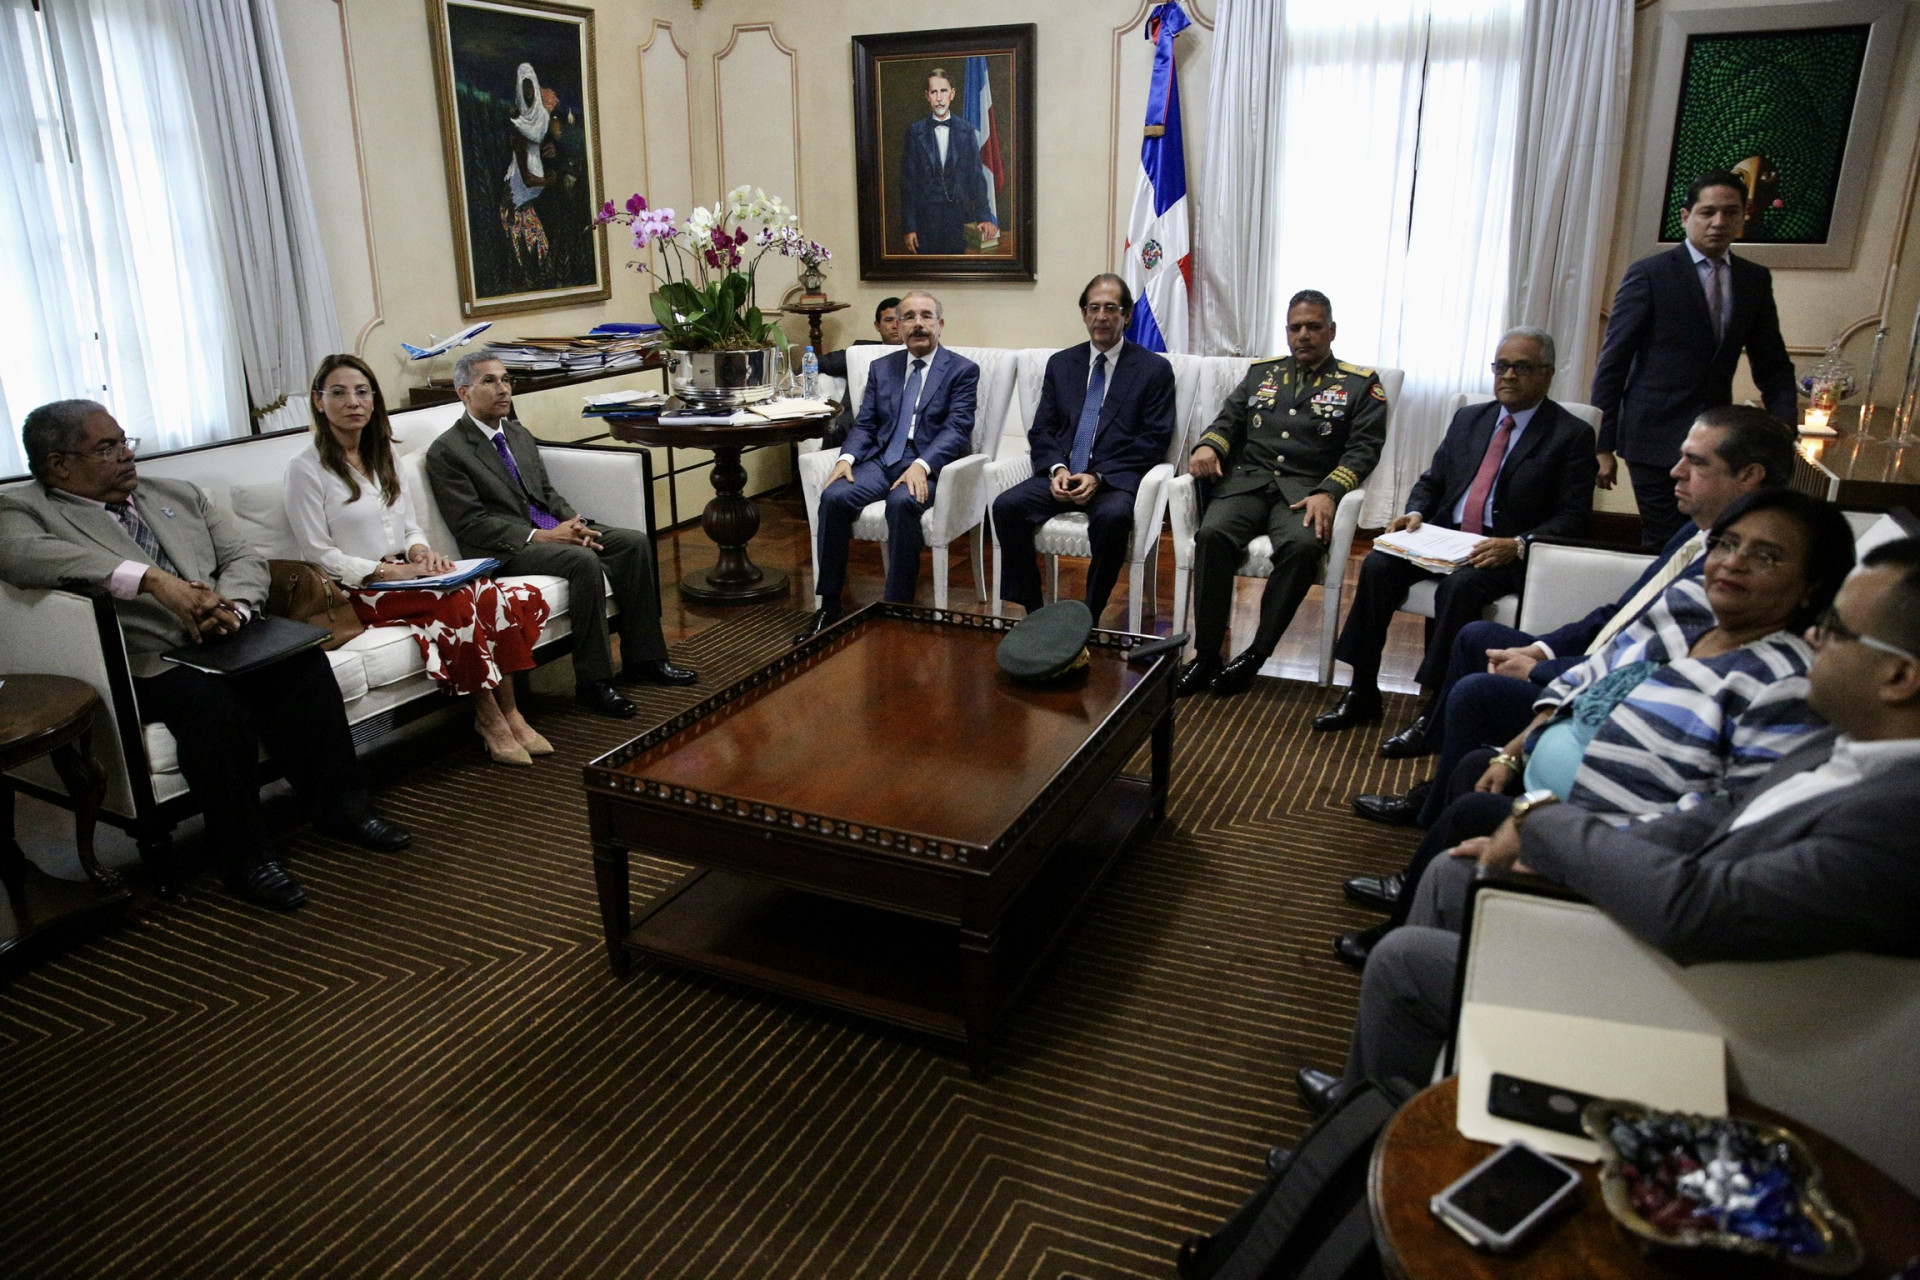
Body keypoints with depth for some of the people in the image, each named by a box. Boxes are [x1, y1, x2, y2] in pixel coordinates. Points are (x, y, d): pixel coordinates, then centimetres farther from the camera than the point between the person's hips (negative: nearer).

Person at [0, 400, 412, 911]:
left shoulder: (179, 496, 22)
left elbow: (245, 559, 16)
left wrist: (231, 606, -10)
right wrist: (152, 579, -31)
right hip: (142, 664, -5)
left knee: (302, 658, -24)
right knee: (212, 699, -35)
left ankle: (341, 806, -12)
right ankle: (244, 855, -20)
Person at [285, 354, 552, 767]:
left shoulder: (383, 456, 17)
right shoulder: (306, 468, -4)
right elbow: (319, 554, -8)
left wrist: (420, 551, -6)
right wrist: (389, 571, -18)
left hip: (405, 575, 6)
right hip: (358, 592, -6)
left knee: (498, 598, -23)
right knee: (457, 600, -33)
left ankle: (508, 712, -19)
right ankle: (488, 717, -20)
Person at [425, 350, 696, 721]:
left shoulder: (520, 435, 18)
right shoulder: (445, 452, -6)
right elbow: (471, 523, -13)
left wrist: (574, 523, -3)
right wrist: (539, 536, -21)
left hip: (552, 529, 8)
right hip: (505, 551, -8)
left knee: (634, 543, -12)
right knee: (584, 561, -33)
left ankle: (643, 660, -7)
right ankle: (592, 682, -25)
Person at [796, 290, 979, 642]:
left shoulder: (963, 371, 5)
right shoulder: (881, 368, 20)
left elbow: (957, 429, -7)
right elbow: (864, 425, 14)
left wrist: (921, 465, -24)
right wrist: (847, 457, -8)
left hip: (927, 466, -4)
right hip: (881, 461, 4)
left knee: (902, 503, -37)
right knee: (834, 496, -25)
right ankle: (828, 608, -17)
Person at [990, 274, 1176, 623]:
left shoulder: (1154, 369, 6)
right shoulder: (1060, 364, 17)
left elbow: (1154, 440, -2)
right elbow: (1041, 430, 13)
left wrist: (1099, 477, -14)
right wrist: (1057, 469, -9)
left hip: (1116, 479, -3)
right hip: (1062, 474, 4)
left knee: (1113, 516, -37)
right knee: (1006, 506, -24)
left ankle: (1089, 619, -21)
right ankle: (1031, 613, -12)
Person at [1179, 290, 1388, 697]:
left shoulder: (1360, 385, 11)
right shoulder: (1261, 373, 23)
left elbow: (1364, 449, 0)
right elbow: (1228, 421, 19)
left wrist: (1328, 493, -18)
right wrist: (1208, 446, -6)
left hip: (1305, 491, -2)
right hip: (1247, 481, 2)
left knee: (1303, 545, -35)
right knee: (1213, 535, -29)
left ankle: (1255, 656, -23)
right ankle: (1206, 656, -23)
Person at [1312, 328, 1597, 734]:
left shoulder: (1572, 435, 2)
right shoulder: (1468, 419, 18)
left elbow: (1572, 518, -5)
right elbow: (1431, 481, 20)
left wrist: (1518, 545, -22)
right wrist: (1415, 513, -3)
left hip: (1506, 554, -5)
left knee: (1460, 586, -35)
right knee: (1377, 565, -21)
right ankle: (1362, 692, -14)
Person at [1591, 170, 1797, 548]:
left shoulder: (1756, 279, 10)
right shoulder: (1649, 274, -5)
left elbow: (1773, 364, 13)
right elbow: (1612, 363, -6)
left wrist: (1784, 427, -3)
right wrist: (1603, 445, -9)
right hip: (1657, 438, -5)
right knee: (1665, 545, -5)